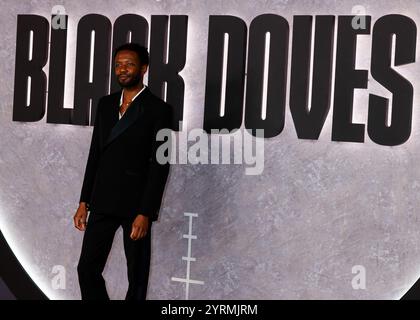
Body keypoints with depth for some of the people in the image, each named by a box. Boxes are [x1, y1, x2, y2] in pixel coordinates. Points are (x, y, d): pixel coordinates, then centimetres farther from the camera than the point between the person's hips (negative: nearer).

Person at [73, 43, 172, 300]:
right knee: (87, 269, 4)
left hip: (136, 204, -5)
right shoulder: (106, 104, 11)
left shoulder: (158, 109, -6)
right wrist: (84, 202, 10)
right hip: (103, 202, 5)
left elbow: (160, 165, -10)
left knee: (137, 275, 6)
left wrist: (146, 213, -15)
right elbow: (95, 154, 13)